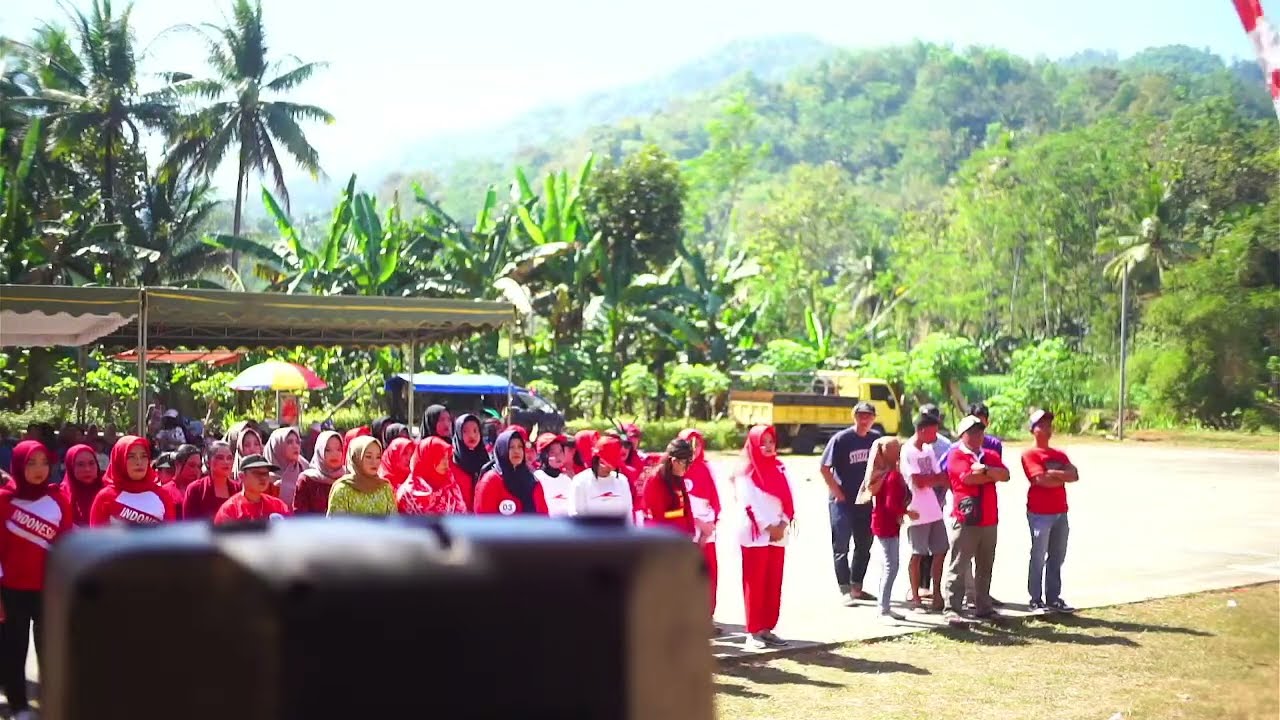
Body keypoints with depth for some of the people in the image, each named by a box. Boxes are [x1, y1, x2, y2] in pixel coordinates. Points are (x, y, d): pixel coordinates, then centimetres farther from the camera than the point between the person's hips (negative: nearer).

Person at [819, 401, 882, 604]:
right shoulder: (841, 439, -11)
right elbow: (825, 469, -9)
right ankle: (845, 589, 4)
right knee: (841, 547, -1)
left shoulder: (876, 439, 3)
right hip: (843, 502, -5)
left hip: (866, 501, 5)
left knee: (864, 546, 12)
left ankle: (857, 587, 23)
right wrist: (838, 493, -10)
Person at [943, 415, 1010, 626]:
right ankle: (953, 610, -8)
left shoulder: (991, 456, 16)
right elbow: (968, 477, -18)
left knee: (985, 567, 13)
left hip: (989, 520, 7)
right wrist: (993, 475, -2)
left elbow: (1005, 475, 0)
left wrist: (985, 470, -16)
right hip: (965, 520, -7)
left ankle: (983, 607, 22)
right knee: (957, 567, -7)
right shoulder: (956, 455, -3)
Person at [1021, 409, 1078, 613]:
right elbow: (1041, 480, -17)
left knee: (1057, 558, 10)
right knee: (1038, 558, -3)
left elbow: (1074, 475, 3)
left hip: (1060, 512, 7)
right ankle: (1036, 600, 2)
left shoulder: (1060, 455, 18)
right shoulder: (1030, 454, -4)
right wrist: (1063, 477, -4)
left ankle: (1053, 598, 17)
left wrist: (1053, 473, -10)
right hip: (1039, 513, -7)